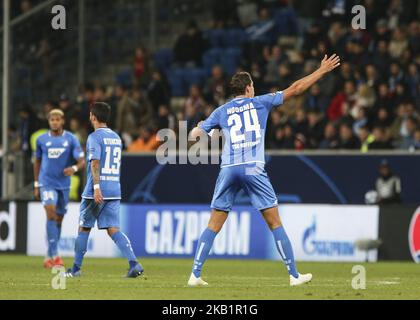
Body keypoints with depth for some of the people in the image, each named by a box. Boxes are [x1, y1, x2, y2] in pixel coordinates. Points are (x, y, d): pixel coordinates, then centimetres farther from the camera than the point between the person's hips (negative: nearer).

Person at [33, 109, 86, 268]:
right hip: (47, 183, -2)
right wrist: (36, 185, 12)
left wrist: (74, 168, -29)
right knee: (51, 212, -20)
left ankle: (49, 256, 23)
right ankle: (54, 254, -24)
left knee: (59, 218, 9)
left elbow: (82, 161, -6)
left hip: (64, 184, 2)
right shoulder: (42, 140, 3)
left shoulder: (71, 139, -1)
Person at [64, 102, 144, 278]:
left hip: (96, 190, -6)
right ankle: (134, 263, -19)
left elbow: (95, 163, -19)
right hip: (114, 191, 6)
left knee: (84, 229, 8)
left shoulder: (95, 137, -7)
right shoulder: (116, 137, 16)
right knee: (113, 230, 0)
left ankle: (76, 268, 16)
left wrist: (96, 187, -25)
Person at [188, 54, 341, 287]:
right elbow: (295, 89, 10)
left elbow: (194, 135, 14)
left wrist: (199, 130, 39)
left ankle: (195, 274, -2)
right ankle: (294, 275, 3)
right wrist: (322, 71, 18)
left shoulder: (221, 111, 13)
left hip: (228, 169, 2)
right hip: (253, 169, -2)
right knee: (275, 223, 3)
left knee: (213, 226, 5)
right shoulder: (260, 102, 9)